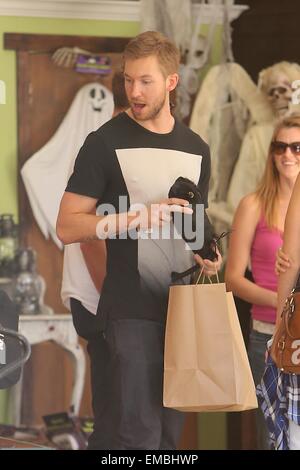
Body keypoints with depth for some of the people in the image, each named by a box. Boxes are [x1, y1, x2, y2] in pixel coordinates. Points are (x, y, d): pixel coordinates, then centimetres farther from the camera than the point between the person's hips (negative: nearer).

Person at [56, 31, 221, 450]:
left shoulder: (195, 149, 13)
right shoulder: (107, 143, -3)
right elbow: (67, 227, -8)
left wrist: (204, 256, 3)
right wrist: (140, 217, -18)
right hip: (129, 315, -5)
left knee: (168, 433, 9)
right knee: (135, 435, -9)